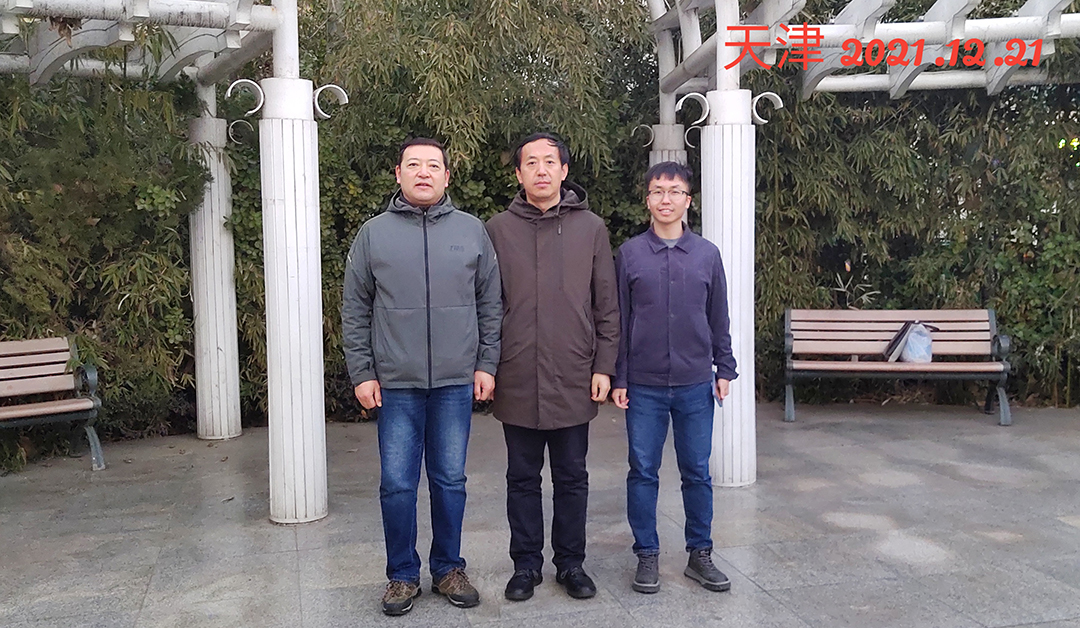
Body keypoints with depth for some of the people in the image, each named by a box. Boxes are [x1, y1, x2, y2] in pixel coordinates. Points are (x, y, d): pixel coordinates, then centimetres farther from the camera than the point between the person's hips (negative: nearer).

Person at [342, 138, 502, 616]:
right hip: (395, 384, 0)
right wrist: (362, 372, -1)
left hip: (456, 383, 1)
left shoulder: (472, 231, 5)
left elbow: (490, 304, 7)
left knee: (450, 481, 10)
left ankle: (448, 568, 26)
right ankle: (402, 575, 22)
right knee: (397, 484, 5)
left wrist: (486, 364, 2)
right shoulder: (374, 234, 3)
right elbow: (355, 311, 4)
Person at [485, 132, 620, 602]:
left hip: (574, 380, 0)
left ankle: (571, 563, 26)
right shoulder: (498, 229, 3)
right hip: (517, 381, 0)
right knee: (523, 478, 11)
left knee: (572, 478, 11)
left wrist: (604, 366, 0)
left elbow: (607, 306, 5)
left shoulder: (591, 227, 4)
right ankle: (526, 564, 26)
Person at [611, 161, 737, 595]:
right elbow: (618, 320, 2)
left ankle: (700, 554, 23)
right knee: (643, 472, 7)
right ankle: (647, 555, 20)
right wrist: (618, 378, 0)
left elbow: (718, 319, 10)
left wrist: (725, 368, 6)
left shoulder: (707, 254, 5)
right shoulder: (629, 253, 1)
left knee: (697, 473, 9)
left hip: (695, 384, 1)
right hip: (643, 386, -1)